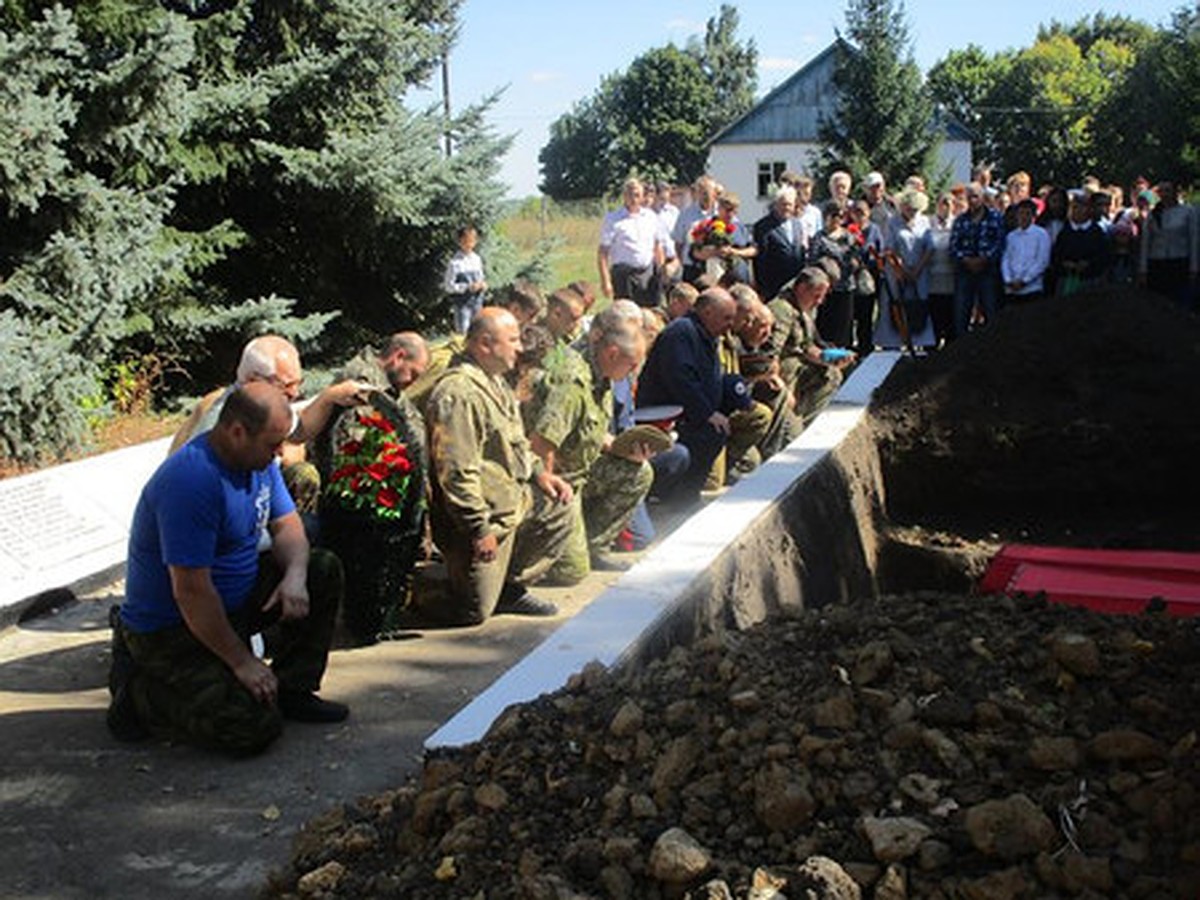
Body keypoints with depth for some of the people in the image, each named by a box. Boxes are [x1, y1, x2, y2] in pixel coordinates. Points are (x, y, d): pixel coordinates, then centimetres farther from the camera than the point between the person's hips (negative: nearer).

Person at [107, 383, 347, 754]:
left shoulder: (257, 460, -1)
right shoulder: (192, 480, -30)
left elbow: (287, 525, 7)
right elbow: (191, 592, -29)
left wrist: (295, 576, -16)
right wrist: (242, 662, -21)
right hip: (172, 630, -9)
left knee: (324, 570, 0)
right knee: (254, 727, -20)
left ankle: (291, 690, 8)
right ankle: (139, 690, 1)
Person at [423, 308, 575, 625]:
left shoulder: (495, 381, 11)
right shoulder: (458, 394, -23)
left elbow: (515, 442, 25)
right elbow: (456, 472, -26)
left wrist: (538, 472, 8)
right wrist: (480, 529, -23)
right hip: (487, 515, -9)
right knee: (473, 612, -6)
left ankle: (513, 587, 15)